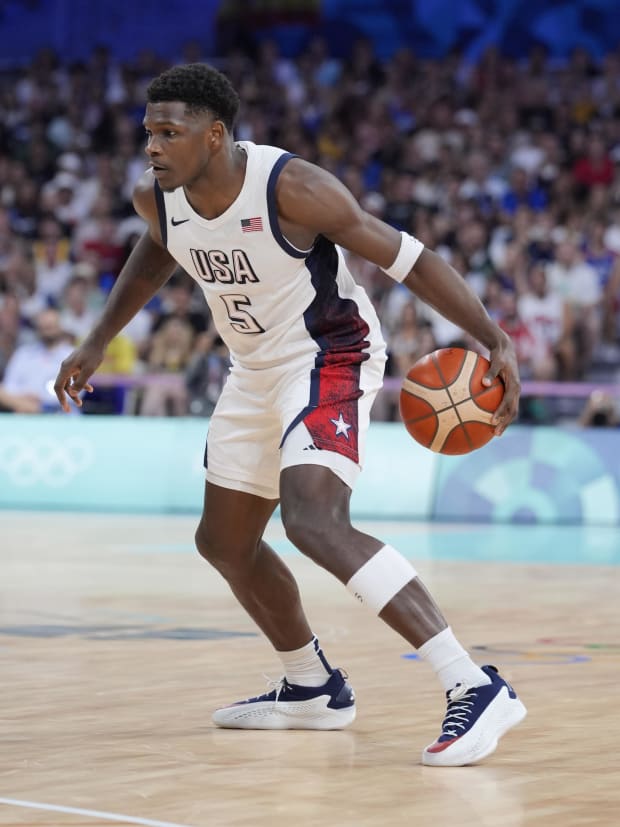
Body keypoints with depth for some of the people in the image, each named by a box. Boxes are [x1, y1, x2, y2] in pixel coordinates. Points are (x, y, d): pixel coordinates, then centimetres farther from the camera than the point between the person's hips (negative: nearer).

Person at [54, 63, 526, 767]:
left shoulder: (291, 187, -27)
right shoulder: (156, 199, -7)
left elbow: (407, 259, -22)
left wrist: (496, 342, -29)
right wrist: (98, 341, 21)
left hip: (329, 357, -9)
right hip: (256, 370, 9)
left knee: (312, 520, -30)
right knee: (223, 541, 17)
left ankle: (474, 689, -35)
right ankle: (314, 691, 38)